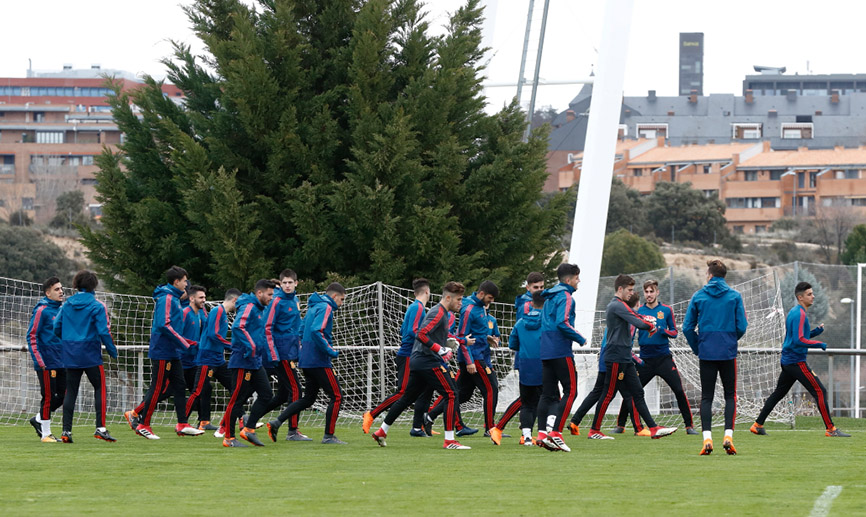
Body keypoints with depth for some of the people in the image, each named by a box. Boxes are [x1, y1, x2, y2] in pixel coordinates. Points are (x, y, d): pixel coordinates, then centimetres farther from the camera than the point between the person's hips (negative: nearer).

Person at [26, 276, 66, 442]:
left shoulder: (61, 310, 13)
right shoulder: (42, 310, -10)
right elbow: (32, 336, -12)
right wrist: (39, 360, -18)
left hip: (61, 362, 8)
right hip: (47, 364, -8)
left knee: (62, 395, 8)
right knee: (48, 397, -3)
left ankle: (38, 419, 25)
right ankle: (45, 433, 7)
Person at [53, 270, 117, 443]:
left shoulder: (67, 305, 5)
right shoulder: (97, 306, -8)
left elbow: (56, 328, 7)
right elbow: (104, 331, -13)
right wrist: (113, 351, -2)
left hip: (70, 355, 4)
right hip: (90, 355, -4)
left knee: (70, 391, 7)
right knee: (100, 388, 5)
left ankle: (66, 430, 1)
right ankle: (100, 427, -3)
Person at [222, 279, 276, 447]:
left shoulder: (258, 309, 18)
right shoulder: (248, 307, -12)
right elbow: (237, 327, -26)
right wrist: (251, 346, -29)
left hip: (255, 363, 10)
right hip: (243, 362, -10)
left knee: (266, 394, 6)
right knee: (237, 399, -4)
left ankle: (248, 429, 9)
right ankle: (229, 438, 1)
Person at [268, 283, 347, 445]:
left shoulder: (313, 307, 18)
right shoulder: (325, 308, -11)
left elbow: (301, 331, 24)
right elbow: (316, 331, -26)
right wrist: (331, 351, -21)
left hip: (307, 362, 10)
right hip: (319, 361, -10)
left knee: (308, 398, 15)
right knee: (336, 396, -2)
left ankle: (277, 422, 6)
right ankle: (328, 435, -1)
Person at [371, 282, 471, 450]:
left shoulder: (444, 313, 18)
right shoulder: (439, 313, -14)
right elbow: (422, 334, -24)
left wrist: (447, 340, 15)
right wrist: (440, 349, -22)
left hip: (417, 360, 10)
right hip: (429, 361, -10)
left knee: (408, 398, 17)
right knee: (451, 395, -10)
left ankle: (382, 431, 23)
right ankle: (449, 440, -12)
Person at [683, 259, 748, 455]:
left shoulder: (698, 296, 2)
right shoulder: (735, 296, 1)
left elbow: (687, 327, 2)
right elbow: (741, 327, -1)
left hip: (706, 353, 0)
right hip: (728, 353, 0)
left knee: (706, 397, 4)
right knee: (730, 395, 9)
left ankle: (707, 438, -9)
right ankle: (728, 435, -5)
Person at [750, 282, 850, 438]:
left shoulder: (794, 312, 15)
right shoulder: (799, 314, -16)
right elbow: (799, 340, -24)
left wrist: (816, 331, 9)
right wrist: (820, 344, -17)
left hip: (787, 360, 10)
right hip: (796, 361, -10)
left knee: (779, 393, 18)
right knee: (820, 391, -9)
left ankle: (758, 425, 21)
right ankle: (830, 429, -11)